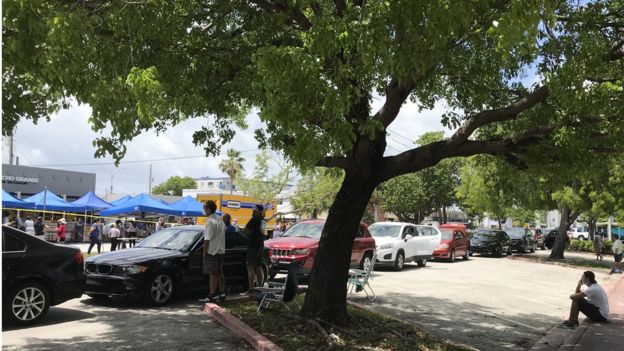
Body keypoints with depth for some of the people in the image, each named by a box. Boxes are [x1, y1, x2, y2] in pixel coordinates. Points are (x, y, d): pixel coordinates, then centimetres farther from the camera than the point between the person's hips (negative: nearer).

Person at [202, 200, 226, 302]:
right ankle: (222, 293, 20)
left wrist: (204, 252, -12)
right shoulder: (220, 220, 11)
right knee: (220, 273, 14)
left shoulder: (210, 221, -17)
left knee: (213, 274, -5)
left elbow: (207, 239, -19)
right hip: (221, 251, 9)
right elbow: (224, 230, 15)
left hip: (212, 252, -9)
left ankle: (212, 296, -1)